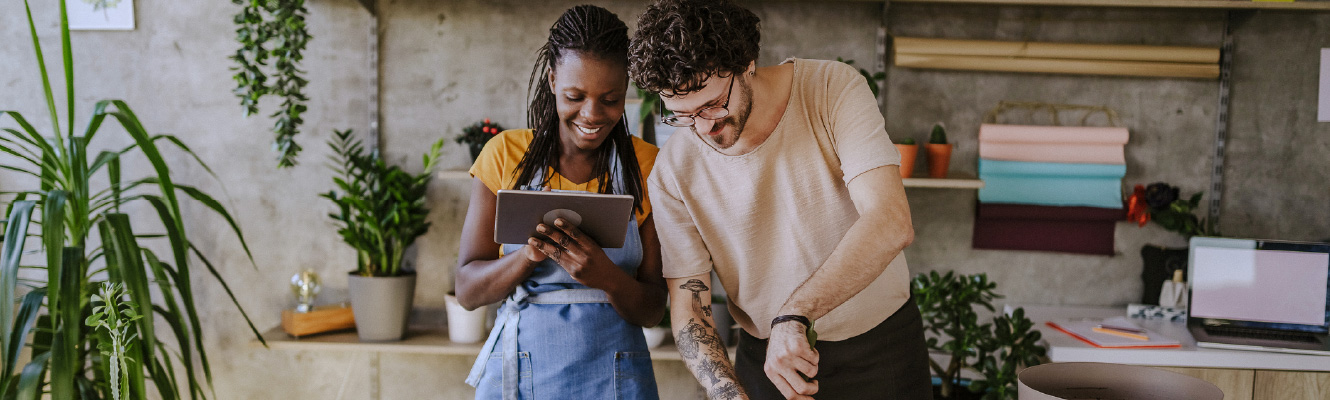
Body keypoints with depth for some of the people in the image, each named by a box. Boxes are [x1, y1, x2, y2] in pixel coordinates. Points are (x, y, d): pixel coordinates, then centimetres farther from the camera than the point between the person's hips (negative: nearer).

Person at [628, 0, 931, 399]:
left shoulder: (833, 88, -19)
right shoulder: (673, 172, -14)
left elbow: (891, 224, -30)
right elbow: (687, 309, -12)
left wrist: (793, 315, -40)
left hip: (879, 348, -1)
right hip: (766, 359, 1)